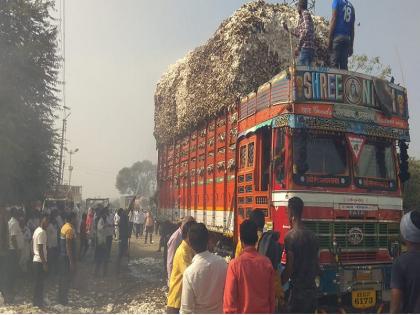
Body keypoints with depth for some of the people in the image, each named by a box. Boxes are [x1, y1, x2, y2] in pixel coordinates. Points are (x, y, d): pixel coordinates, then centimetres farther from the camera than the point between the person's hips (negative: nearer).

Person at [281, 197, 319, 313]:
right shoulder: (312, 235, 7)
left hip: (298, 290, -7)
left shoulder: (291, 236, -15)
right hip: (311, 290, 7)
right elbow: (317, 266, 13)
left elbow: (289, 269, -16)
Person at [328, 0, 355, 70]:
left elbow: (334, 19, -6)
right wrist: (351, 45, 18)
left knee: (334, 64, -10)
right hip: (347, 38, 6)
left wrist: (329, 39, -8)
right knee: (344, 66, 2)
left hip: (337, 37, -6)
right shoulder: (351, 6, 22)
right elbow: (352, 28, 19)